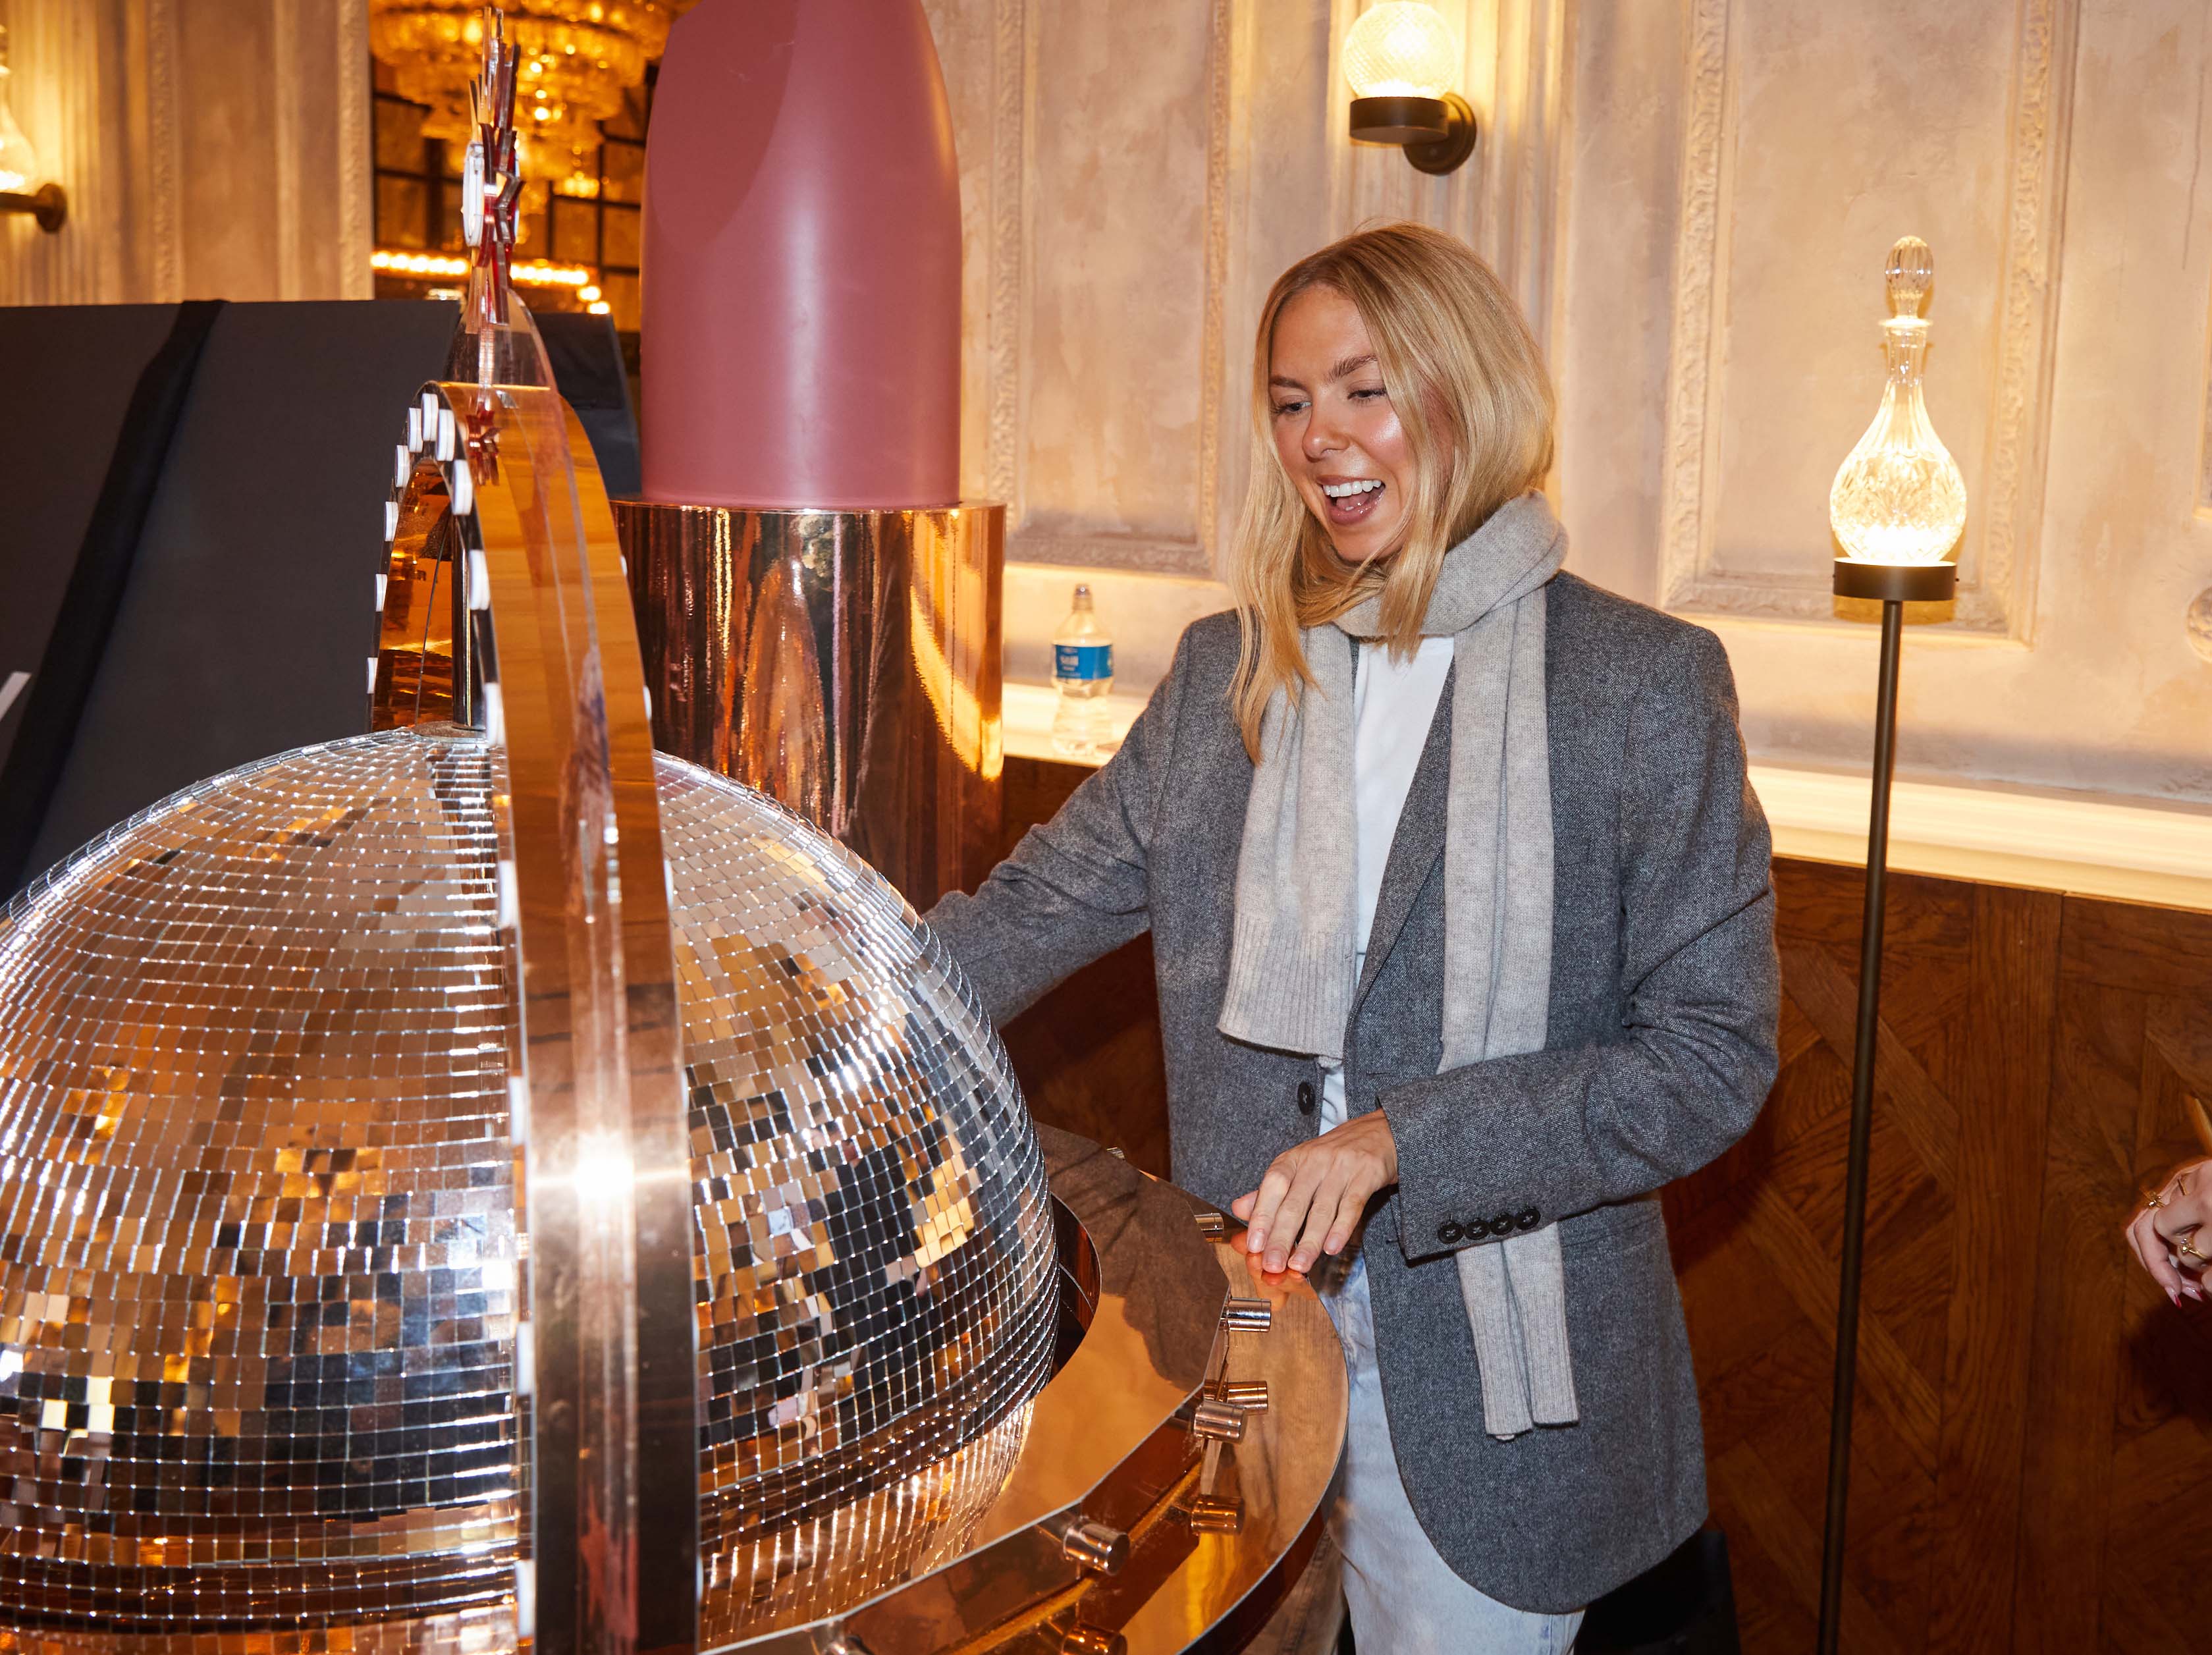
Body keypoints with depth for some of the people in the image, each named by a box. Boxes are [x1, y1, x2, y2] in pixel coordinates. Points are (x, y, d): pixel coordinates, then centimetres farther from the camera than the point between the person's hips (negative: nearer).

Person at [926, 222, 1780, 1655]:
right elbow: (1042, 904, 7)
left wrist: (1401, 1139, -20)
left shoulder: (1644, 684, -9)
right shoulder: (1231, 671, 6)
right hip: (1250, 1339, 4)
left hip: (1493, 1386, -3)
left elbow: (1714, 1056, -11)